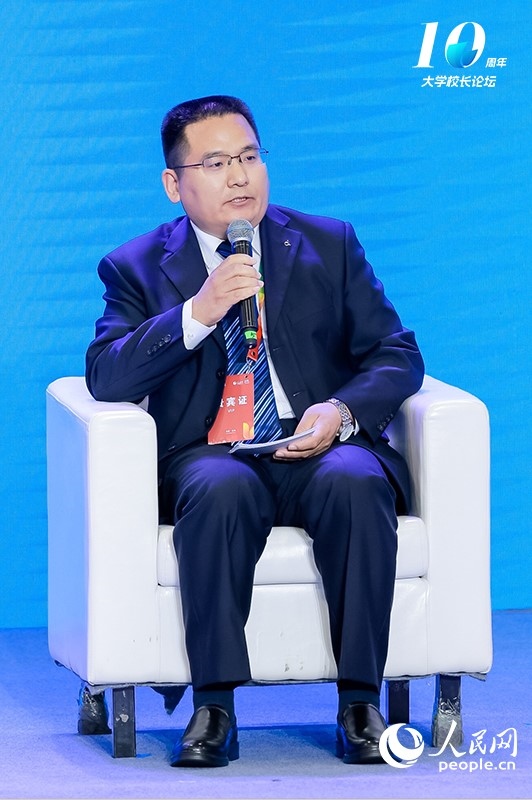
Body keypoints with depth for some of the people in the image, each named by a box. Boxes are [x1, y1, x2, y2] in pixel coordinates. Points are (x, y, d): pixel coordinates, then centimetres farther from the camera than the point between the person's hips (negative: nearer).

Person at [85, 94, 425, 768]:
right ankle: (214, 708, -32)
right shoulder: (137, 268, 12)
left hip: (322, 449, 1)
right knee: (221, 491, -37)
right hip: (211, 454, -1)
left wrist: (342, 411, -11)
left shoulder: (329, 244, 16)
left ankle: (359, 704, -29)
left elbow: (396, 354, 10)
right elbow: (106, 377, -3)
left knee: (353, 483, -35)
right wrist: (196, 313, -16)